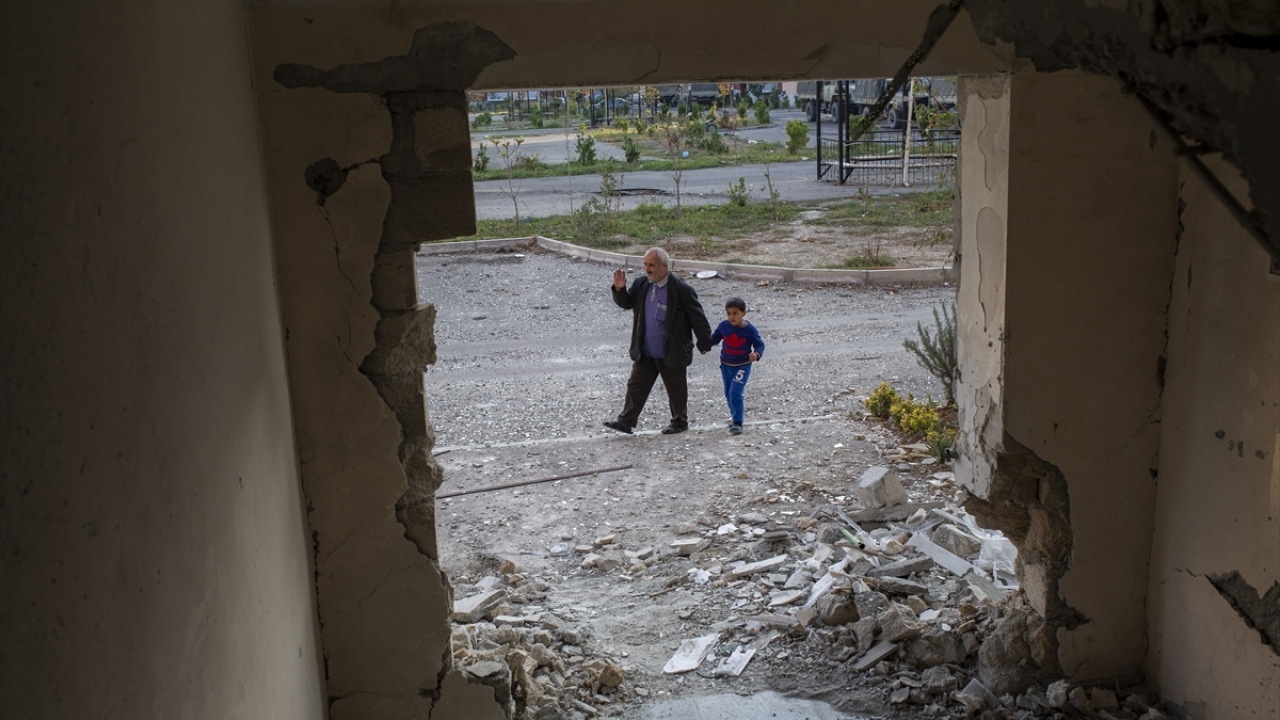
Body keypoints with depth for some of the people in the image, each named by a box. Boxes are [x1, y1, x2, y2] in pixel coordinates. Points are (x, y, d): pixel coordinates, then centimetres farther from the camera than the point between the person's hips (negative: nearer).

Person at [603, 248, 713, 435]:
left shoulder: (682, 290, -16)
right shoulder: (641, 285, 1)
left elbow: (698, 318, -10)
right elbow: (626, 303, 8)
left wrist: (704, 343, -4)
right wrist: (619, 289, -12)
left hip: (672, 353, -5)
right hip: (645, 352, 5)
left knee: (676, 390, 11)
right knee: (636, 386, 8)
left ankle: (679, 422, 28)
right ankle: (626, 421, 15)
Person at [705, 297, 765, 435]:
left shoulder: (749, 329, -16)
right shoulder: (723, 326, -7)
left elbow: (759, 344, -9)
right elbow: (714, 338, 7)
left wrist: (756, 354, -30)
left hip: (742, 366, -5)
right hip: (726, 365, 5)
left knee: (735, 394, -16)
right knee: (728, 394, 19)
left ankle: (737, 423, -10)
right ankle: (734, 416, 41)